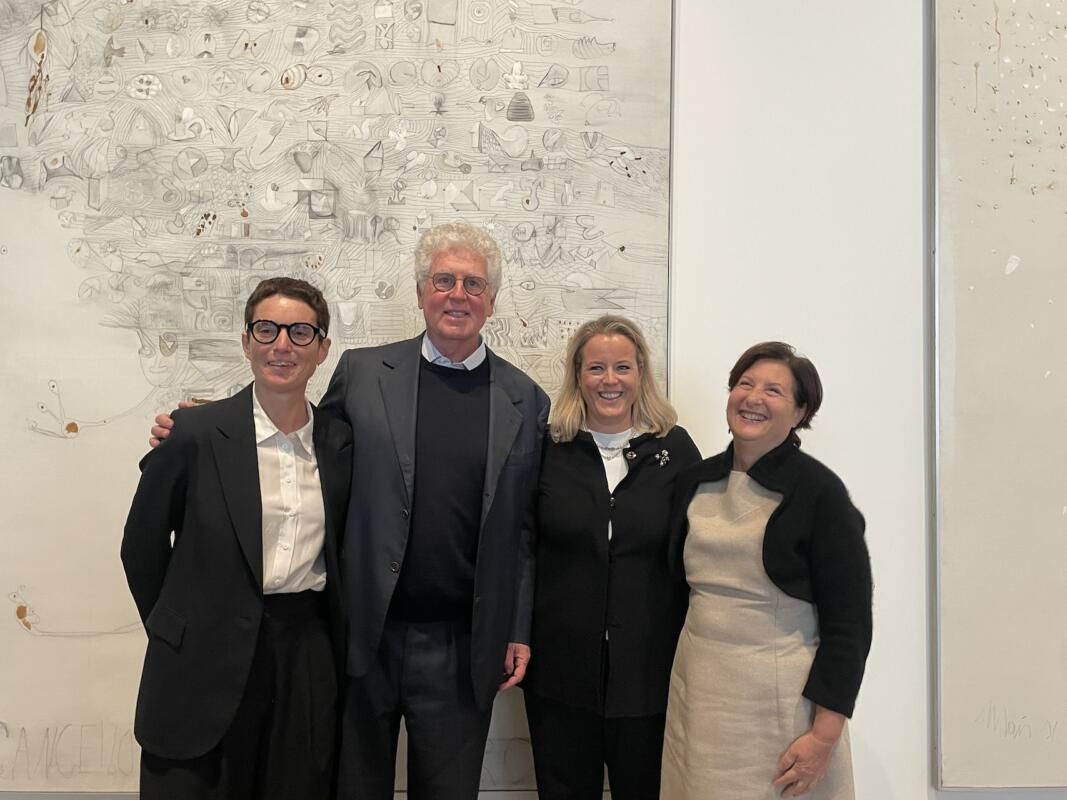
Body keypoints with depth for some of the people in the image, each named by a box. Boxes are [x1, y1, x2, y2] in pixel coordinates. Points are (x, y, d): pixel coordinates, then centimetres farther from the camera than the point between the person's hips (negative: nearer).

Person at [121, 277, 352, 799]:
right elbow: (142, 546, 1)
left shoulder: (339, 442, 2)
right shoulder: (196, 433, -8)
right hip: (208, 659, -3)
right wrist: (177, 633, 7)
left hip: (308, 658, 3)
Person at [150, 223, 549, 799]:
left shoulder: (526, 401, 2)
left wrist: (520, 633, 2)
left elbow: (525, 528, 4)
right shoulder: (361, 372, 1)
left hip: (462, 647, 0)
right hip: (366, 637, 0)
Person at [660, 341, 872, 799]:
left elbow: (849, 621, -11)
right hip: (695, 692, 5)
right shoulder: (695, 482, 4)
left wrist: (825, 734, -14)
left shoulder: (818, 491, -10)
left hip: (782, 698, -4)